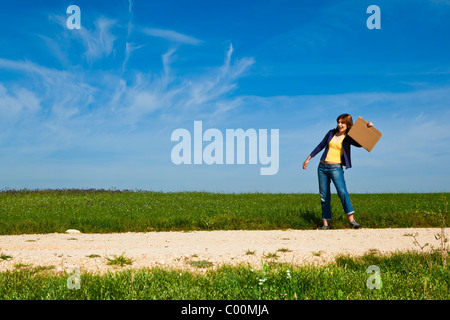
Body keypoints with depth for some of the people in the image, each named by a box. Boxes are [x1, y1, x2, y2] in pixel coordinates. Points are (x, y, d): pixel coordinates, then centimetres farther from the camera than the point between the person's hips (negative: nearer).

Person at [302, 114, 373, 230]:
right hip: (322, 167, 3)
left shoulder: (349, 138, 3)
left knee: (342, 191, -22)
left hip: (336, 168, -3)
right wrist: (308, 158, 20)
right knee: (324, 196, 2)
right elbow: (320, 146, 19)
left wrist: (369, 129, -12)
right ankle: (325, 223, 7)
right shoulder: (331, 133, 11)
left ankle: (351, 220, -26)